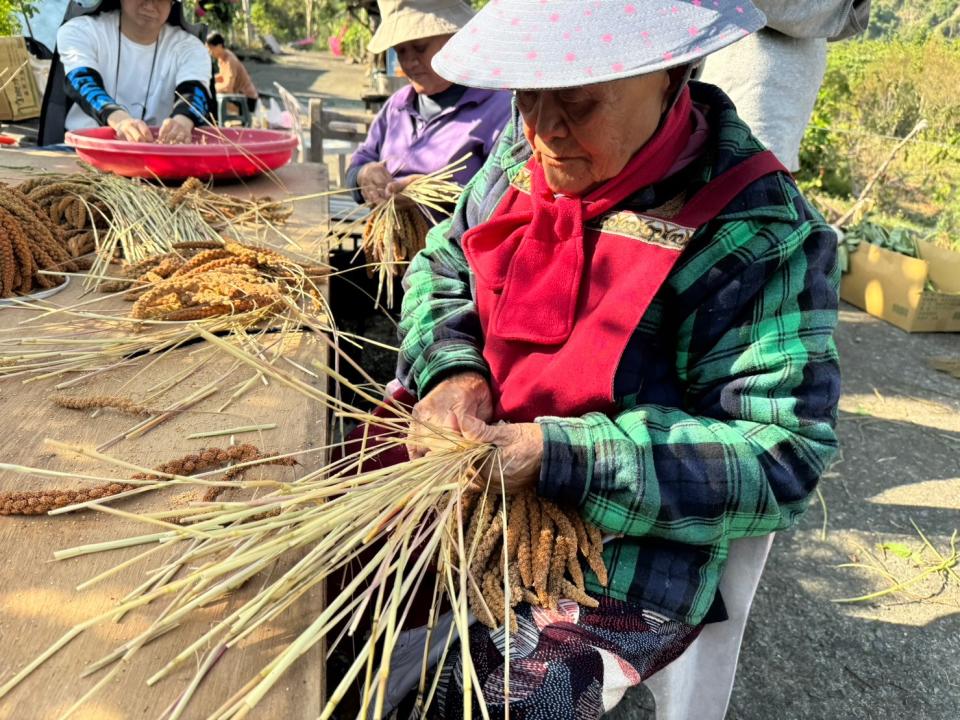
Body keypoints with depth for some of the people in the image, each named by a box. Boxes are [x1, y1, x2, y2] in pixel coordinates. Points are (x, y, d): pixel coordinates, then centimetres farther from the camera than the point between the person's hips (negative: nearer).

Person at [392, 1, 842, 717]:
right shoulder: (528, 148, -2)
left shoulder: (760, 234, -21)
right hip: (463, 465, 6)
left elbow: (781, 460, -21)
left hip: (627, 549, -5)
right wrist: (453, 367, -15)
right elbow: (442, 268, 8)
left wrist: (559, 457, -30)